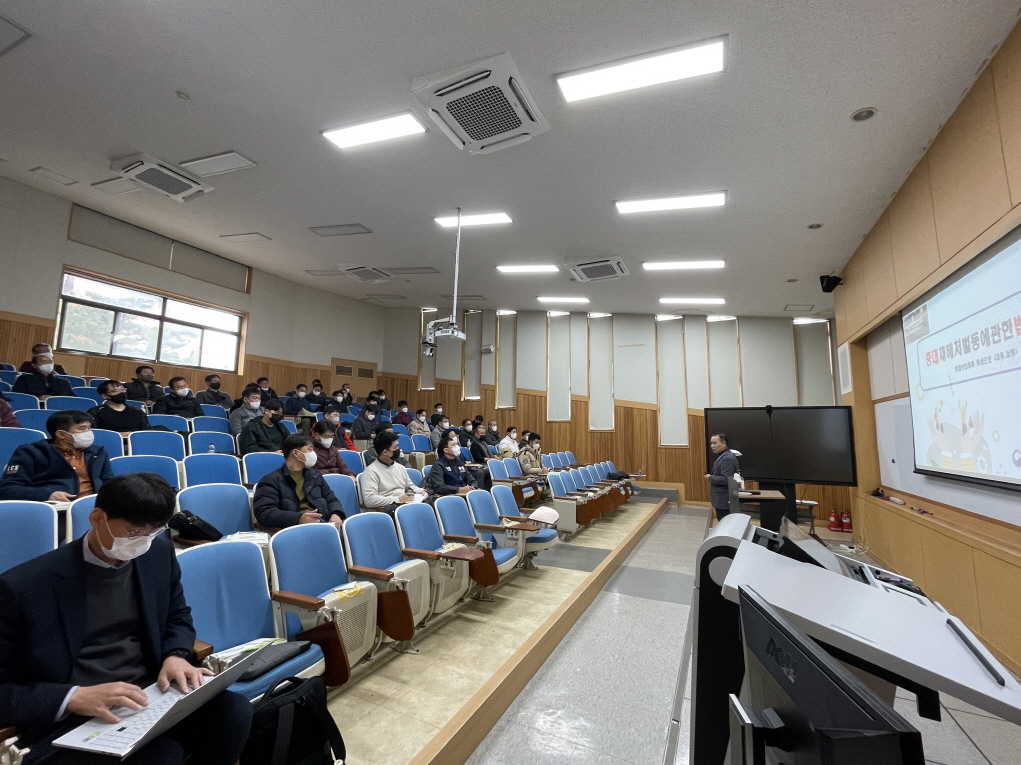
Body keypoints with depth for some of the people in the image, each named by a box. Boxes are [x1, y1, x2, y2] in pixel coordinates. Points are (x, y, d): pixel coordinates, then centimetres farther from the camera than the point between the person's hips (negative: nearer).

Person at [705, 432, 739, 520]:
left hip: (724, 501, -10)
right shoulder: (723, 456, 13)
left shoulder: (728, 458, -19)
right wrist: (712, 476, 6)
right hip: (721, 500, 10)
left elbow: (725, 479, -26)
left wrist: (711, 478, -13)